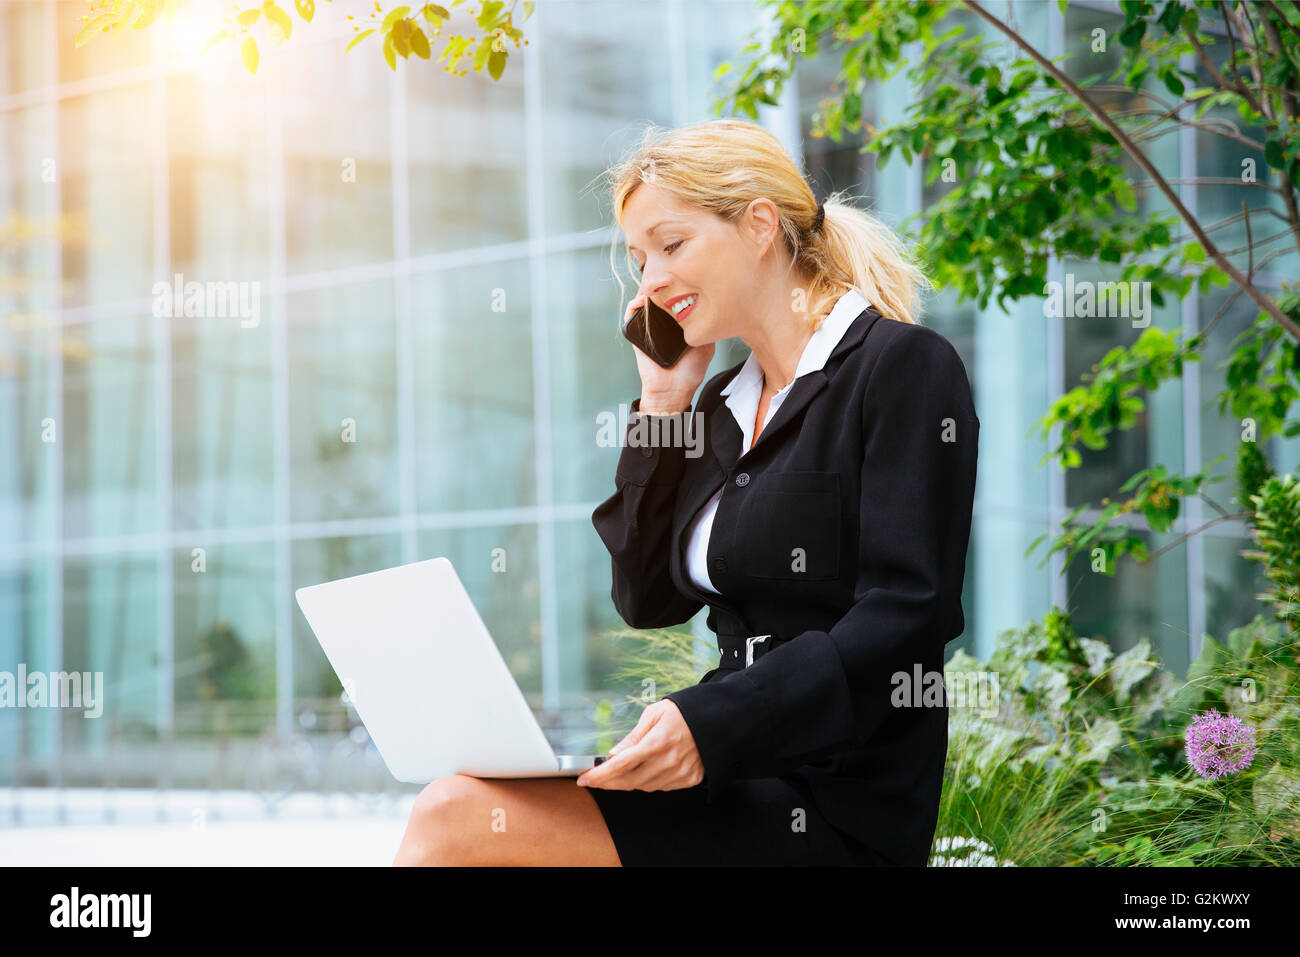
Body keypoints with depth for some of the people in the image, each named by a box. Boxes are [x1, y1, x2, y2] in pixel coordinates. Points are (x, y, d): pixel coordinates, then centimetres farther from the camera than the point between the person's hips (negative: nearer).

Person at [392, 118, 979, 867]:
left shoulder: (903, 367, -5)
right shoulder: (727, 400, 19)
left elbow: (906, 617, -15)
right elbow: (648, 599, 18)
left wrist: (711, 722, -25)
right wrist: (662, 406, 12)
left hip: (832, 806, -7)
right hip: (732, 775, 7)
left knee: (455, 822, -22)